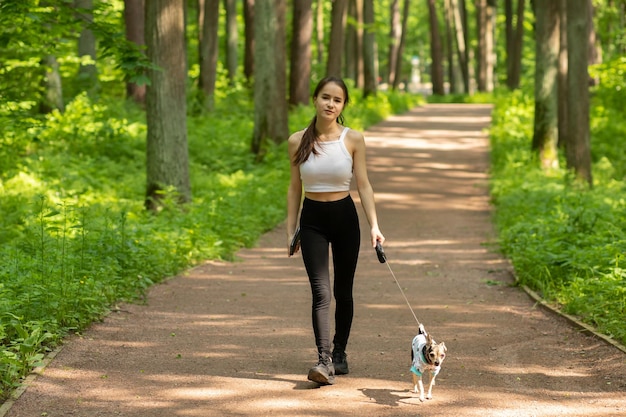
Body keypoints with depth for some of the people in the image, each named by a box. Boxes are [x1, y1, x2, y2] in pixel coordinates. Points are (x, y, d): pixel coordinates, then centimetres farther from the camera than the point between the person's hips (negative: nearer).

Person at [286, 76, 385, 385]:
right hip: (312, 219, 0)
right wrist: (290, 230, 6)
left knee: (343, 291, 9)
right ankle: (324, 361, -20)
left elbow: (363, 185, -3)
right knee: (320, 291, -12)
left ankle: (339, 353, 25)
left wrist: (374, 226, -11)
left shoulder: (353, 139, -4)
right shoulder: (298, 141, -1)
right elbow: (295, 188, 6)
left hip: (345, 217, 0)